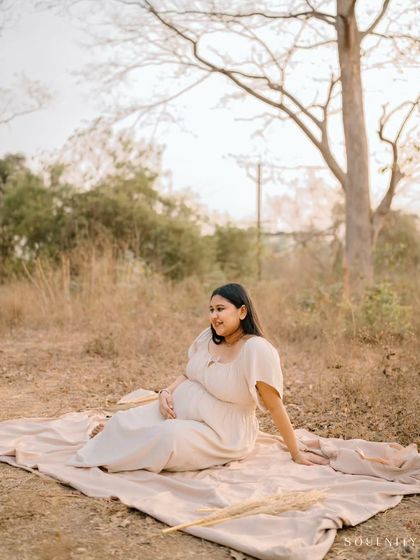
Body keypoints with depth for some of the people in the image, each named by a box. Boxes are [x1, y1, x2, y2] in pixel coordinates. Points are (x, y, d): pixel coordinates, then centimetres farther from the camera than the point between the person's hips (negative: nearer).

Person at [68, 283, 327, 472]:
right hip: (184, 408, 6)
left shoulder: (257, 349, -22)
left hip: (223, 432, -6)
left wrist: (297, 453, -11)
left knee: (170, 437, -32)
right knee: (125, 421, -14)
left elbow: (276, 406, -17)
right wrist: (166, 392, -6)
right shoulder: (209, 337, 0)